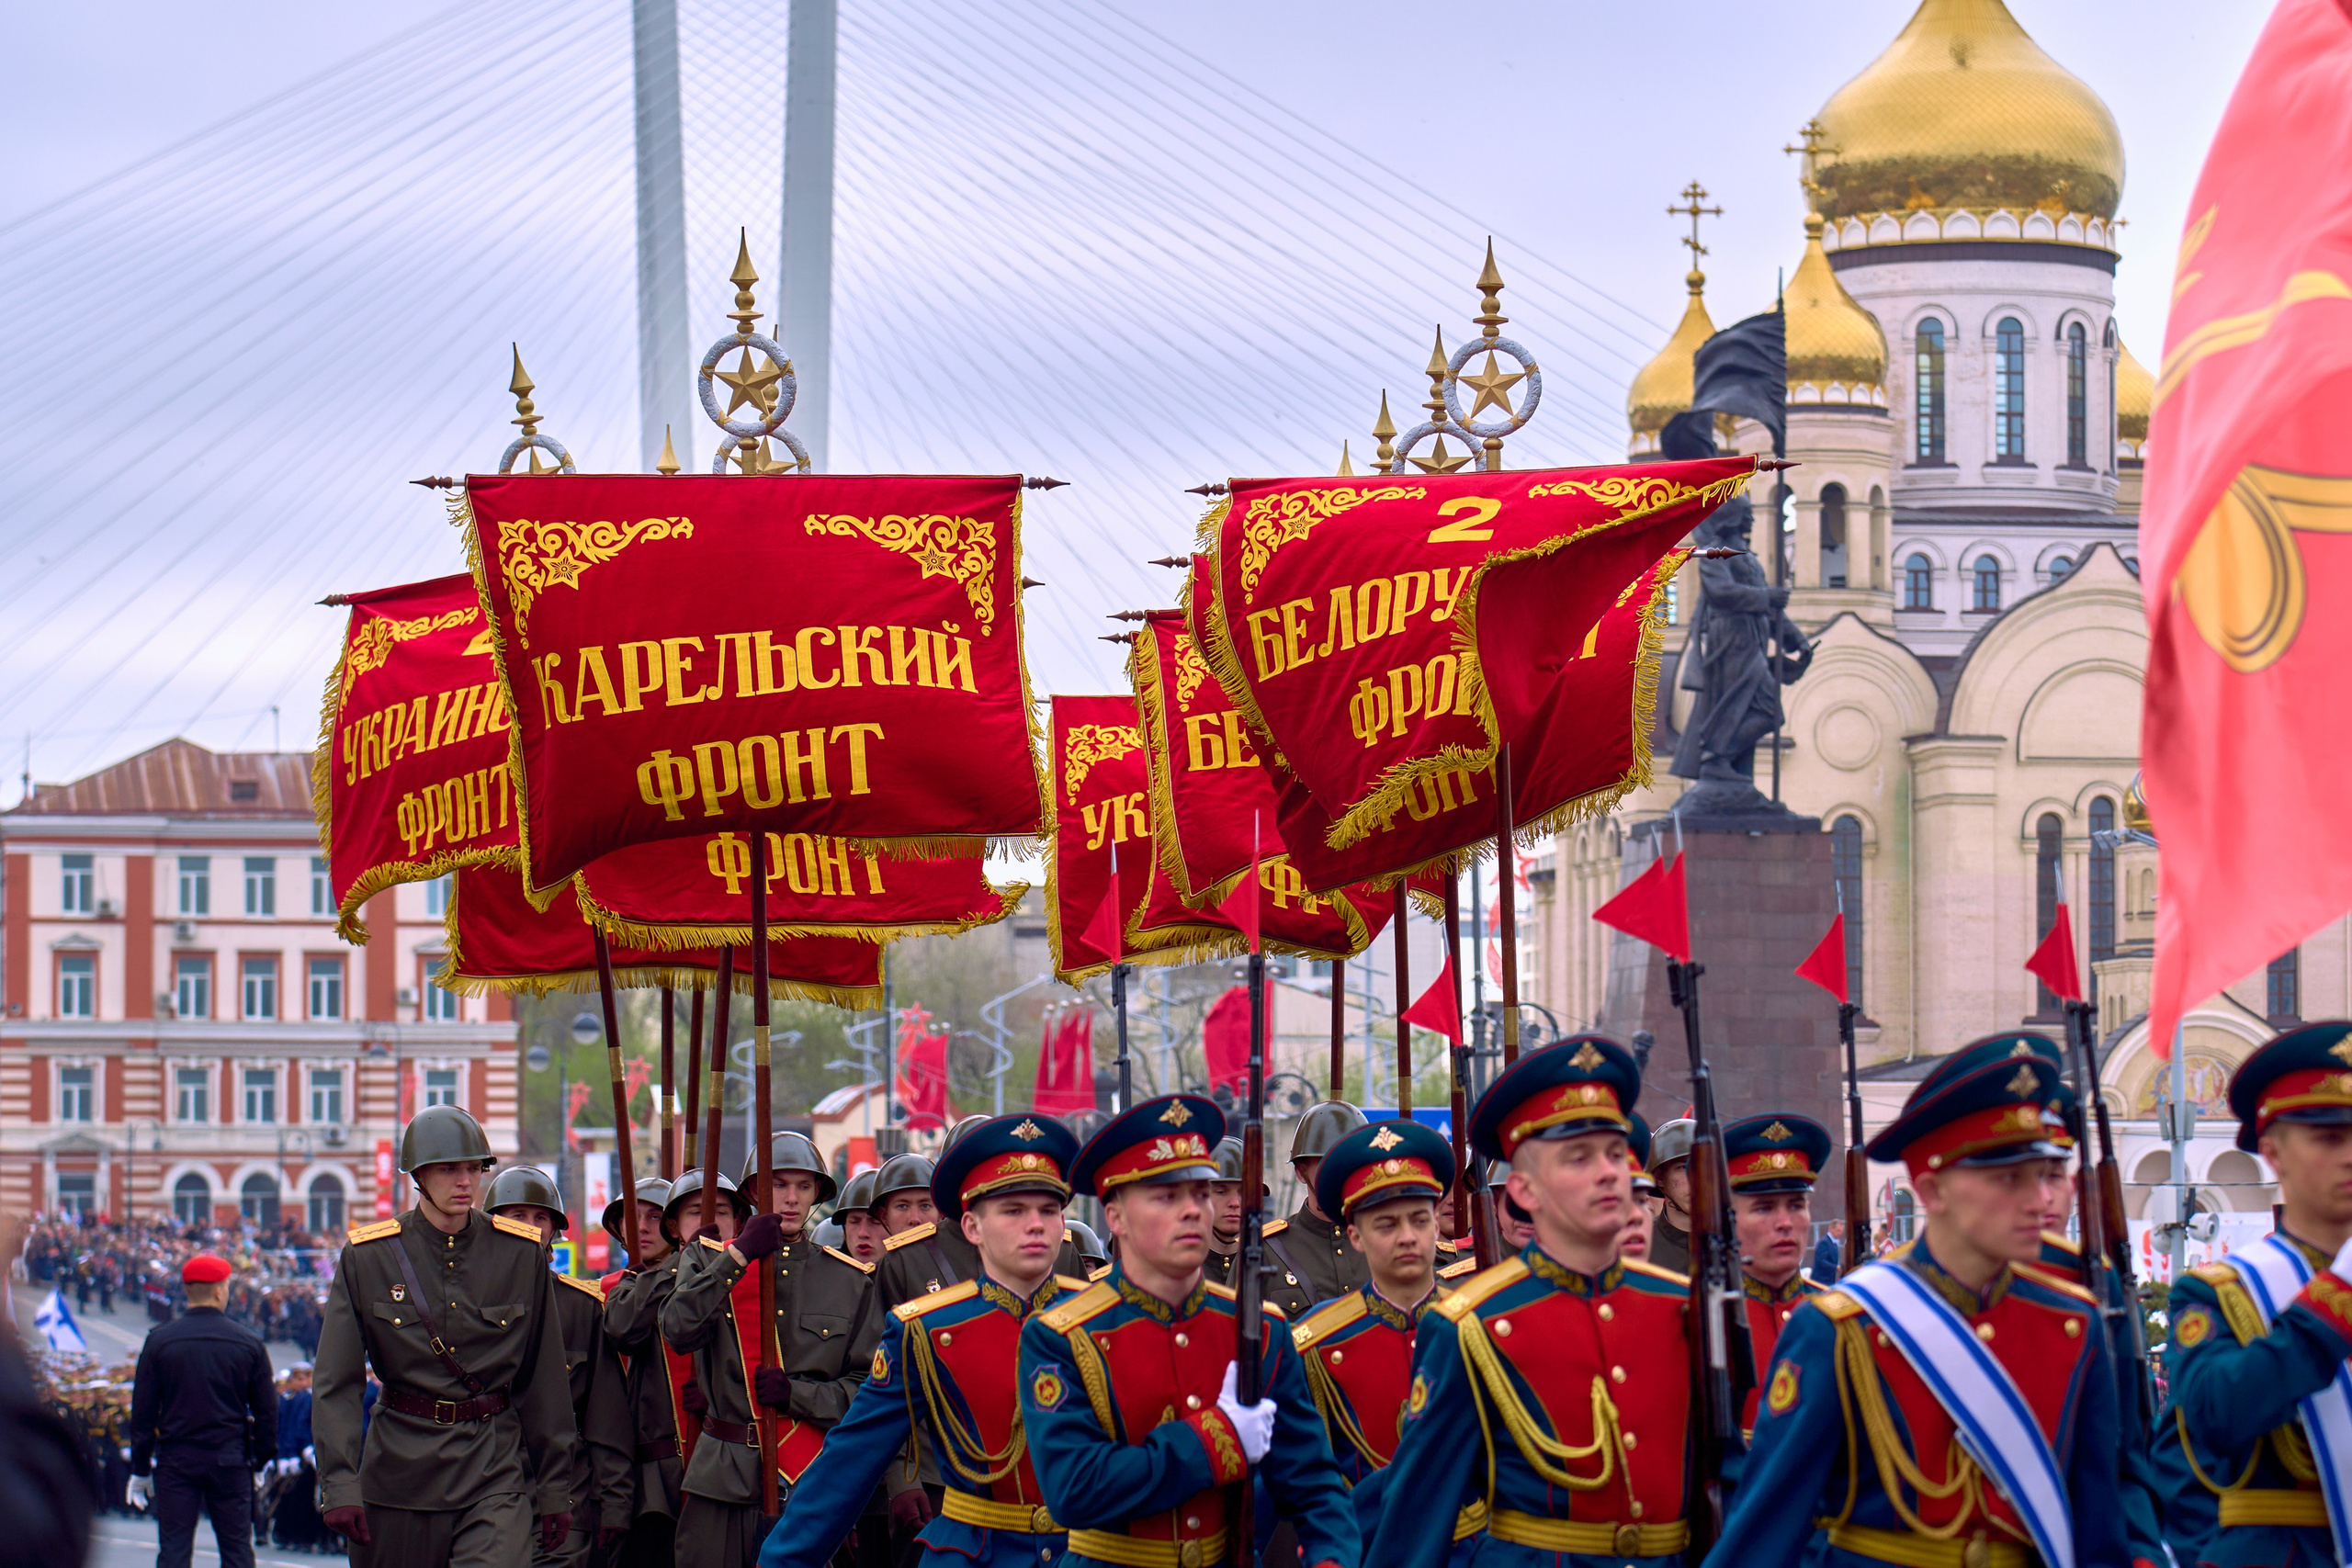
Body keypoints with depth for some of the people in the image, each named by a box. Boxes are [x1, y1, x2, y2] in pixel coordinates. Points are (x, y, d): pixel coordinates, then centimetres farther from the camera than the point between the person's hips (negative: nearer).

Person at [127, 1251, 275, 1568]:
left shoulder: (160, 1340, -3)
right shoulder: (248, 1343, -1)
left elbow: (143, 1411, -1)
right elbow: (266, 1411, 4)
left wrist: (140, 1469, 6)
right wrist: (263, 1459, 16)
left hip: (176, 1462, 0)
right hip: (230, 1462, 1)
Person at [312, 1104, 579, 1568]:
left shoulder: (521, 1253, 1)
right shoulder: (367, 1256, -2)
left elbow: (545, 1379, 7)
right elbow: (335, 1384, -4)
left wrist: (554, 1489, 8)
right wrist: (339, 1486, -14)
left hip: (496, 1468, 0)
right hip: (400, 1470, 1)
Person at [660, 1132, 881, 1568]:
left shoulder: (851, 1281, 9)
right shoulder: (710, 1258, 9)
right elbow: (678, 1331, -10)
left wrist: (796, 1393, -9)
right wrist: (740, 1254, -13)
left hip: (809, 1483, 0)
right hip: (723, 1478, 0)